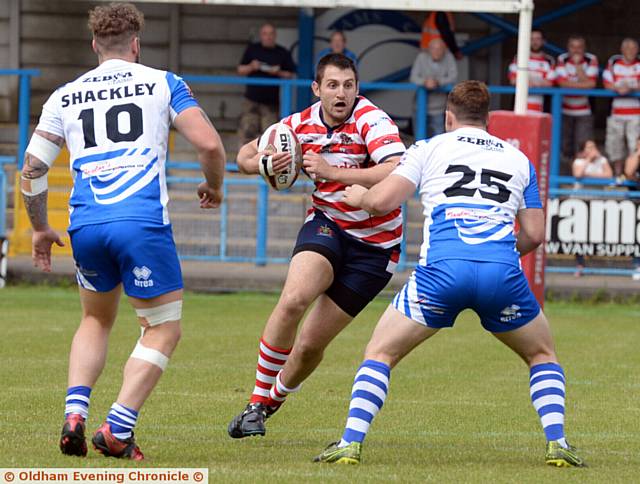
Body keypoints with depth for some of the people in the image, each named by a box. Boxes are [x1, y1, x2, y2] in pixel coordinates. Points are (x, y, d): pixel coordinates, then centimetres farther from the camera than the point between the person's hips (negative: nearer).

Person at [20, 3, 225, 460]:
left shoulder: (65, 96, 15)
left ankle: (74, 416, 6)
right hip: (143, 223, -4)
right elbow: (210, 144, -2)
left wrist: (40, 228, 28)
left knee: (96, 320, 26)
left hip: (86, 225, 4)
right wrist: (214, 186, 18)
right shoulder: (163, 83, 6)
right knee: (164, 330, 9)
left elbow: (31, 170, 13)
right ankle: (118, 430, -5)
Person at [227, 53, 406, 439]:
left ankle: (272, 401, 29)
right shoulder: (301, 125, -2)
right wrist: (265, 162, -13)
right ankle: (257, 402, -15)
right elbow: (245, 156, 13)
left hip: (375, 244, -3)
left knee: (311, 344, -1)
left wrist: (332, 171, -36)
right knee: (293, 299, -28)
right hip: (326, 224, 3)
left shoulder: (372, 121, -19)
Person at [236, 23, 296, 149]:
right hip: (252, 99, 0)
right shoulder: (252, 49, 7)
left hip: (271, 102, 0)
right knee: (246, 132, -7)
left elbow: (290, 75, 6)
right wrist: (251, 67, -10)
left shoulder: (283, 53, 4)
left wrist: (278, 73, -13)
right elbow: (240, 70, 9)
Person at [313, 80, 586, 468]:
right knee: (543, 355, 25)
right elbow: (535, 234, 20)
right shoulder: (519, 159, 24)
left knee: (380, 353, 15)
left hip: (442, 266, -2)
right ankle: (557, 443, 7)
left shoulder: (429, 149, 17)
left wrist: (358, 196, 29)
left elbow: (382, 200, 6)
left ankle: (351, 443, -1)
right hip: (503, 274, 2)